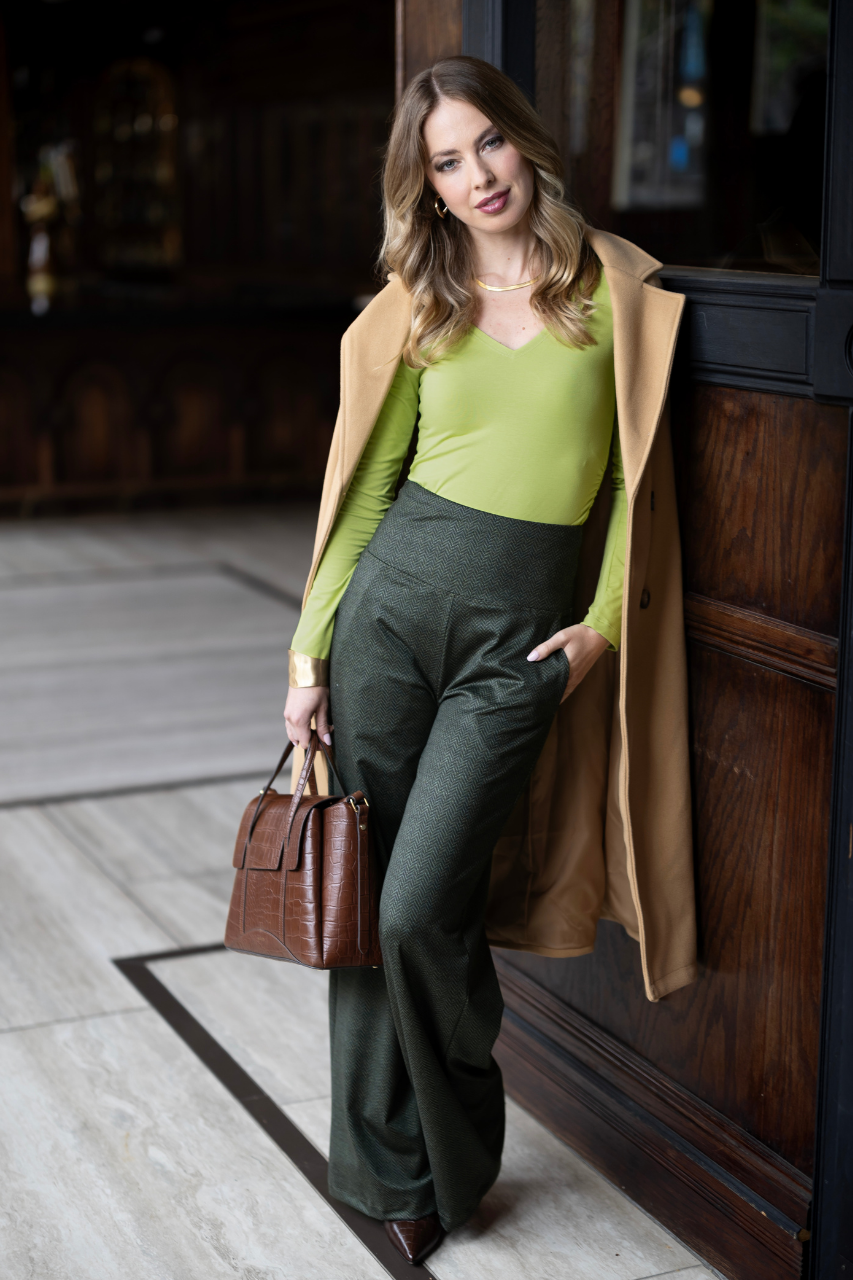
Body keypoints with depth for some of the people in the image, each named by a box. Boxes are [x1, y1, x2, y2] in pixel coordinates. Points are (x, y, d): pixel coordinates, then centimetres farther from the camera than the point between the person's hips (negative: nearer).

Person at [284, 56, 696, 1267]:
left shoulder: (614, 286, 4)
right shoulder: (418, 306, 9)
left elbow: (633, 469, 6)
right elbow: (369, 483, 10)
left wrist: (603, 623, -3)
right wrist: (309, 647, 6)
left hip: (524, 629, -2)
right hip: (396, 589, 3)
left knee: (421, 908, -9)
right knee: (362, 892, 4)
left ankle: (450, 1159, 18)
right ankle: (388, 1166, 22)